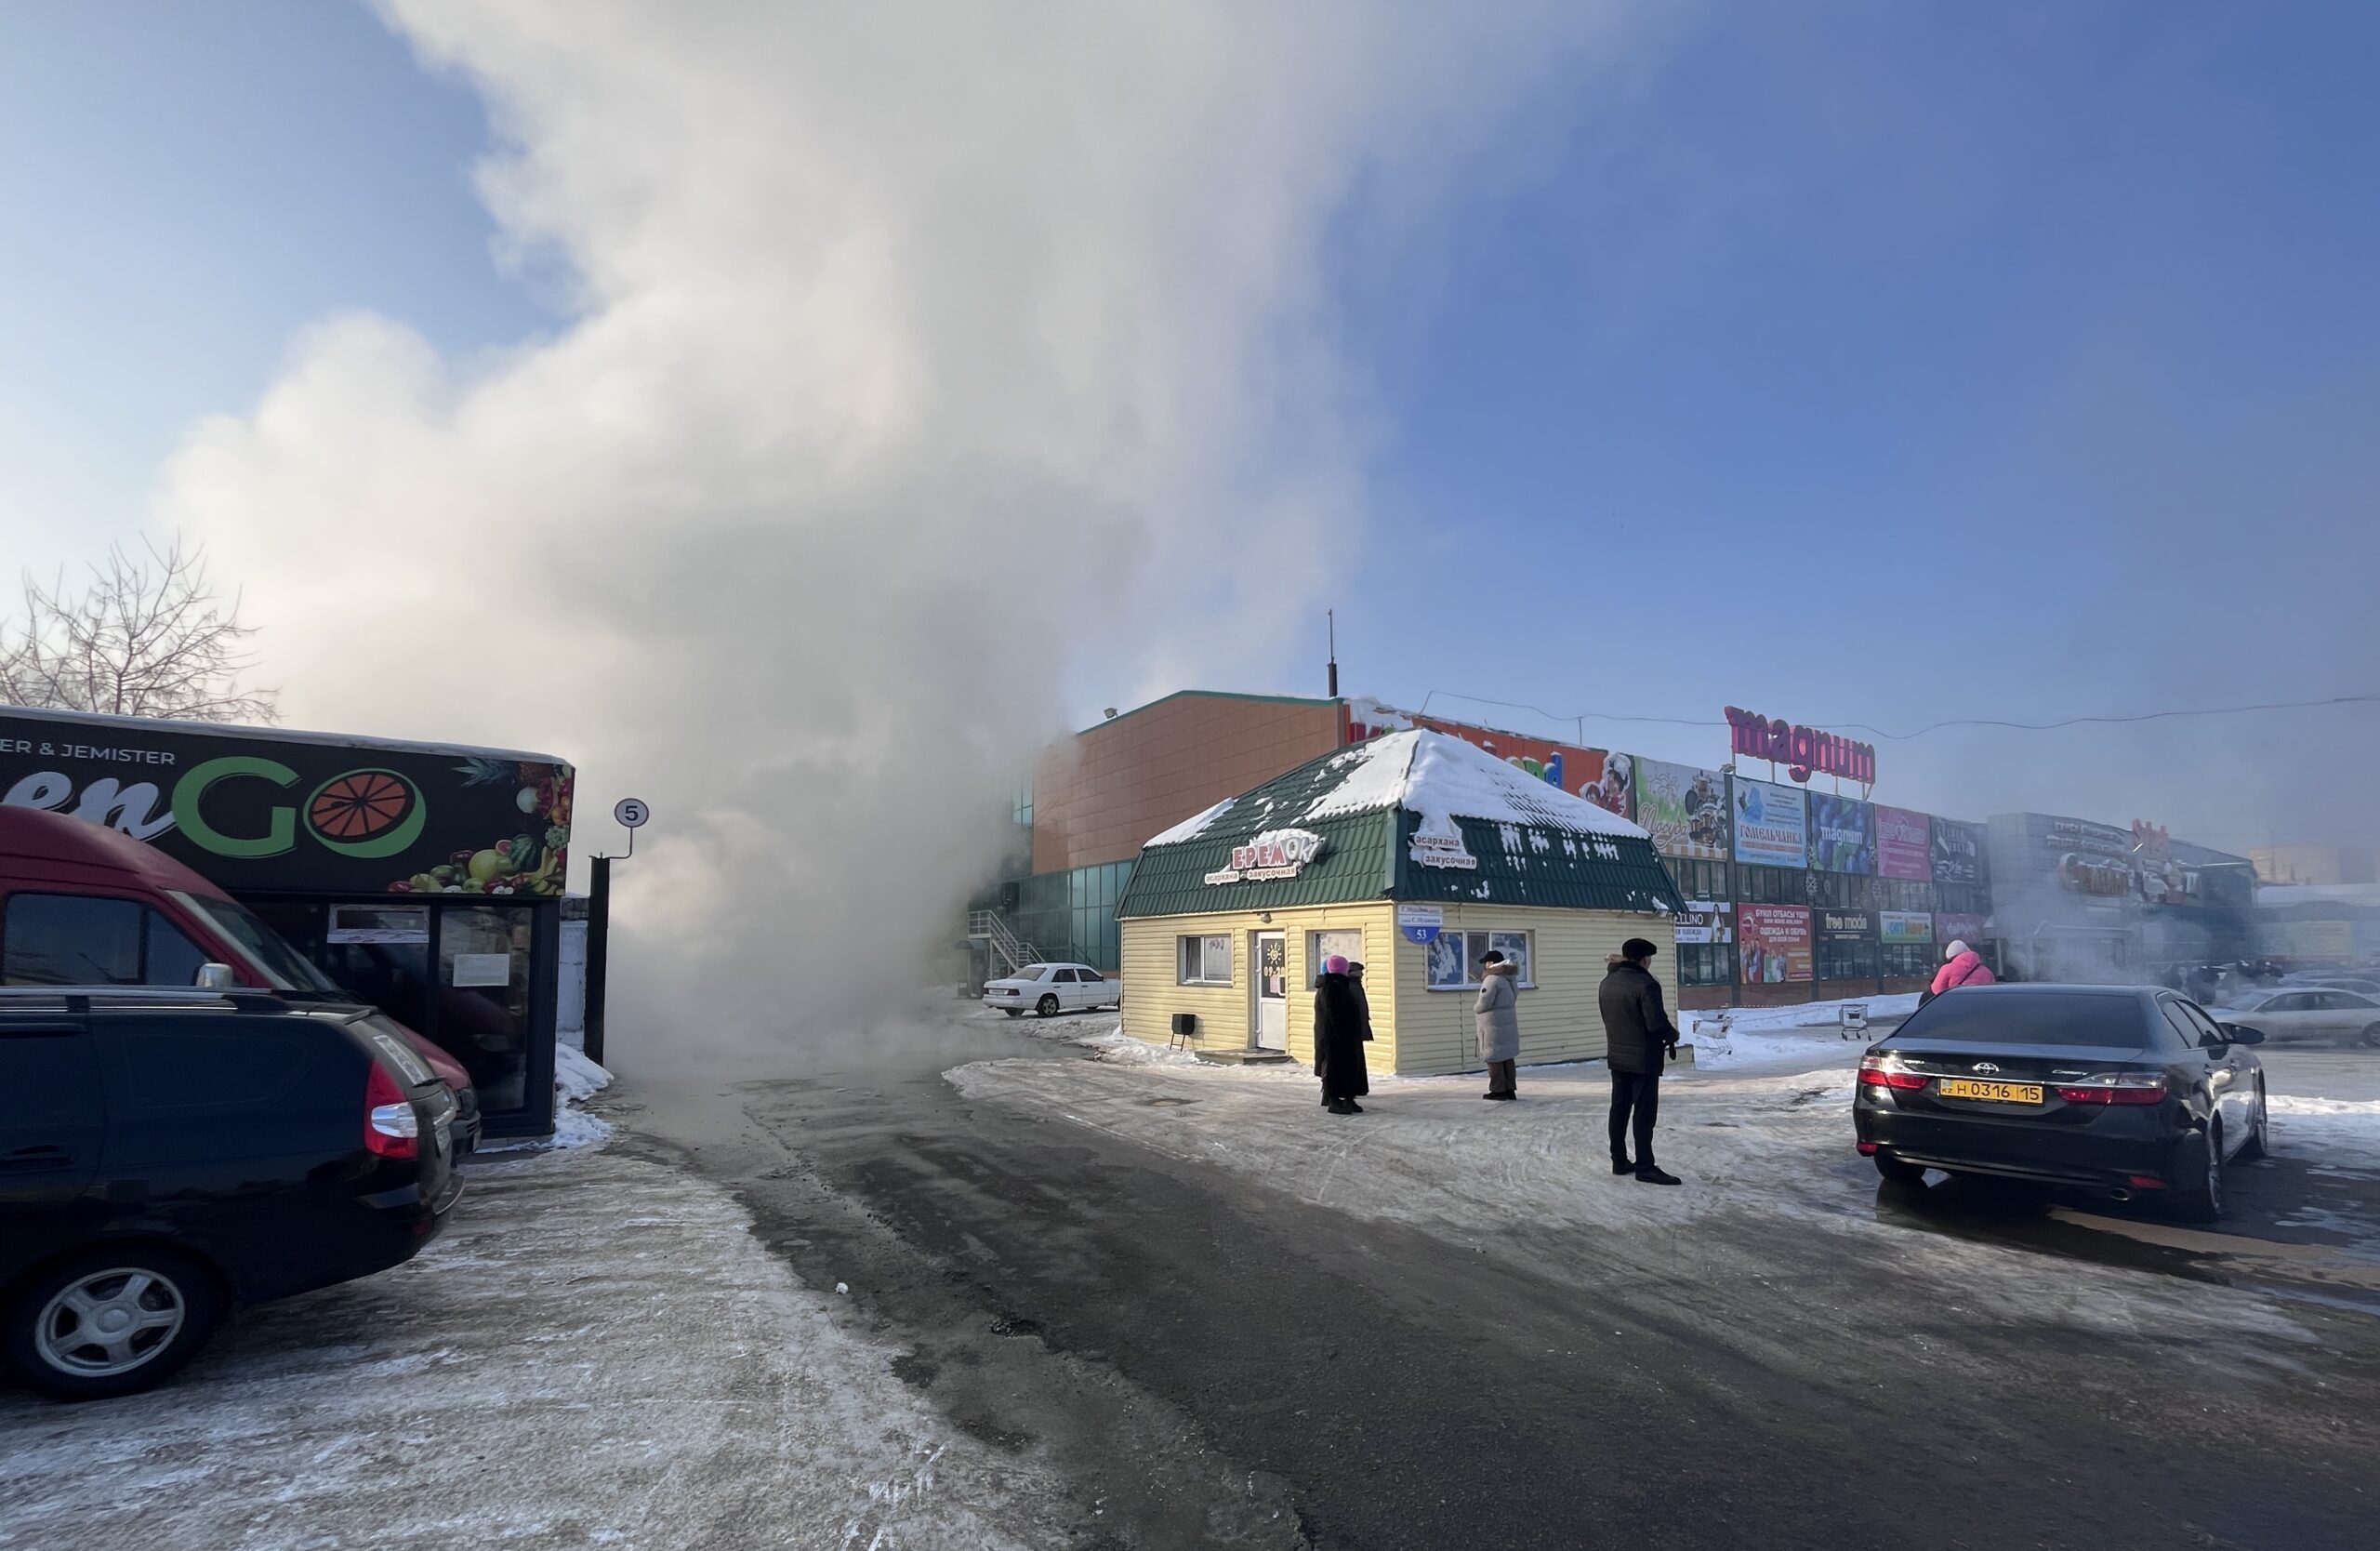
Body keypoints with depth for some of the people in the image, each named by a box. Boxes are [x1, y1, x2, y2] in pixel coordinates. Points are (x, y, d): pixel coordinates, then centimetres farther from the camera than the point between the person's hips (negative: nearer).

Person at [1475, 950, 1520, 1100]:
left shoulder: (1492, 980, -19)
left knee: (1494, 1059, 0)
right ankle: (1510, 1089, 17)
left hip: (1494, 1026, -9)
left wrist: (1475, 1009, -1)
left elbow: (1484, 1003, -22)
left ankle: (1498, 1090, 4)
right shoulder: (1510, 979, 11)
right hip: (1509, 1024, 9)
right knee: (1507, 1057, 13)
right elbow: (1512, 1000, 15)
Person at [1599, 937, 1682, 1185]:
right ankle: (1645, 1167, -1)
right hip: (1644, 1059, -7)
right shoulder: (1646, 984, -19)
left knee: (1619, 1109, 12)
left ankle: (1619, 1161, 18)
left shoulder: (1607, 983, 6)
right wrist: (1673, 1035, -3)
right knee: (1644, 1112, -3)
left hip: (1616, 1057, 7)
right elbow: (1657, 1023, -22)